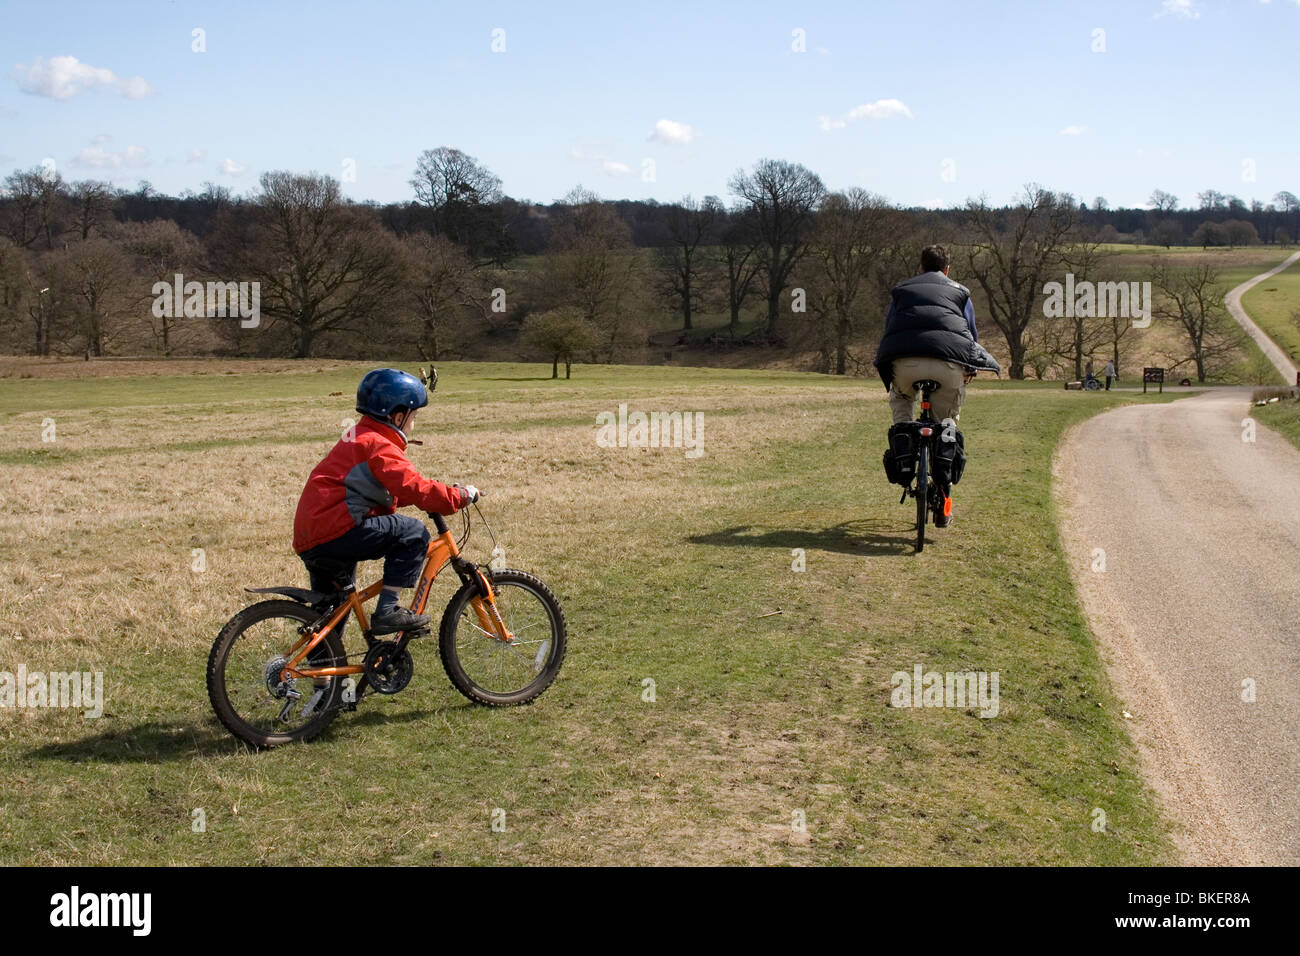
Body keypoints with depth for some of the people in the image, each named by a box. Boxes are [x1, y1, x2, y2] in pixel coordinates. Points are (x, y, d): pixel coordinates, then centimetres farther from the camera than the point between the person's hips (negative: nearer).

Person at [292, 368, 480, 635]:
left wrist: (447, 493, 20)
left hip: (308, 540, 11)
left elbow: (394, 491, 27)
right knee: (413, 533, -11)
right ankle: (387, 611, -13)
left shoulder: (359, 436, 21)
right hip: (335, 533, -11)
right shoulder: (380, 447, -11)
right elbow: (417, 490, -20)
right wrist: (463, 495, -8)